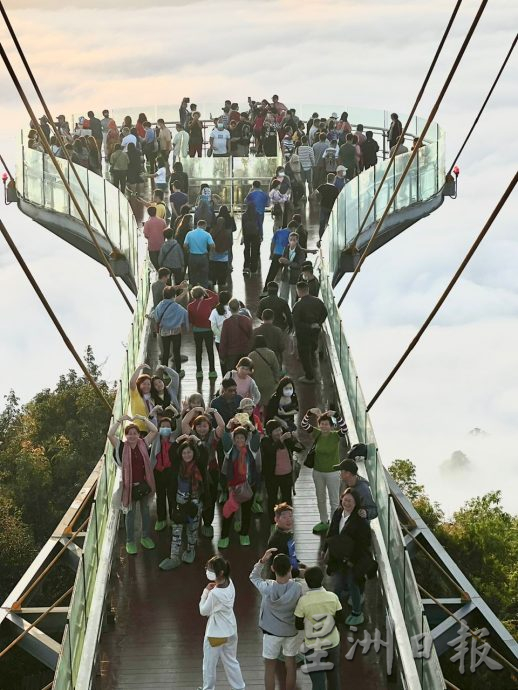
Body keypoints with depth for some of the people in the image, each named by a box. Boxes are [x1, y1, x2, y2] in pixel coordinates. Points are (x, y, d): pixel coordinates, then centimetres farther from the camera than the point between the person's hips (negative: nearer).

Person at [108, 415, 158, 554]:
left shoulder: (143, 444, -3)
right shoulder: (122, 447, -10)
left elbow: (154, 431, -9)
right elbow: (110, 435, -24)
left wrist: (142, 418, -12)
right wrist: (120, 420, -21)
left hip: (144, 484, 3)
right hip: (129, 485, -3)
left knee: (145, 512, 18)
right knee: (130, 514, 11)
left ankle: (145, 537, 35)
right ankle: (130, 541, 23)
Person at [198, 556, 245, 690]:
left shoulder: (214, 593, -32)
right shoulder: (230, 584, -8)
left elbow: (203, 611, -15)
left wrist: (206, 592, -12)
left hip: (216, 634, -7)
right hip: (231, 631, 7)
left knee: (209, 663, 16)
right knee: (231, 661, 23)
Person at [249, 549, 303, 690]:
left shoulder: (267, 588, -25)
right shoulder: (297, 588, -24)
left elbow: (253, 576, -5)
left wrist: (263, 560, -16)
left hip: (271, 632, -1)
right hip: (292, 631, 1)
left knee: (270, 668, 14)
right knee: (291, 666, 17)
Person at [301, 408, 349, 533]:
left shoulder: (336, 436, -16)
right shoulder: (317, 434, -7)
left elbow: (344, 428, -36)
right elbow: (304, 424, -15)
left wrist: (335, 415, -48)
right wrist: (310, 412, -32)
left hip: (332, 472, -4)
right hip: (318, 472, 4)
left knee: (334, 502, 6)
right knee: (321, 499, 21)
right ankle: (324, 522, 38)